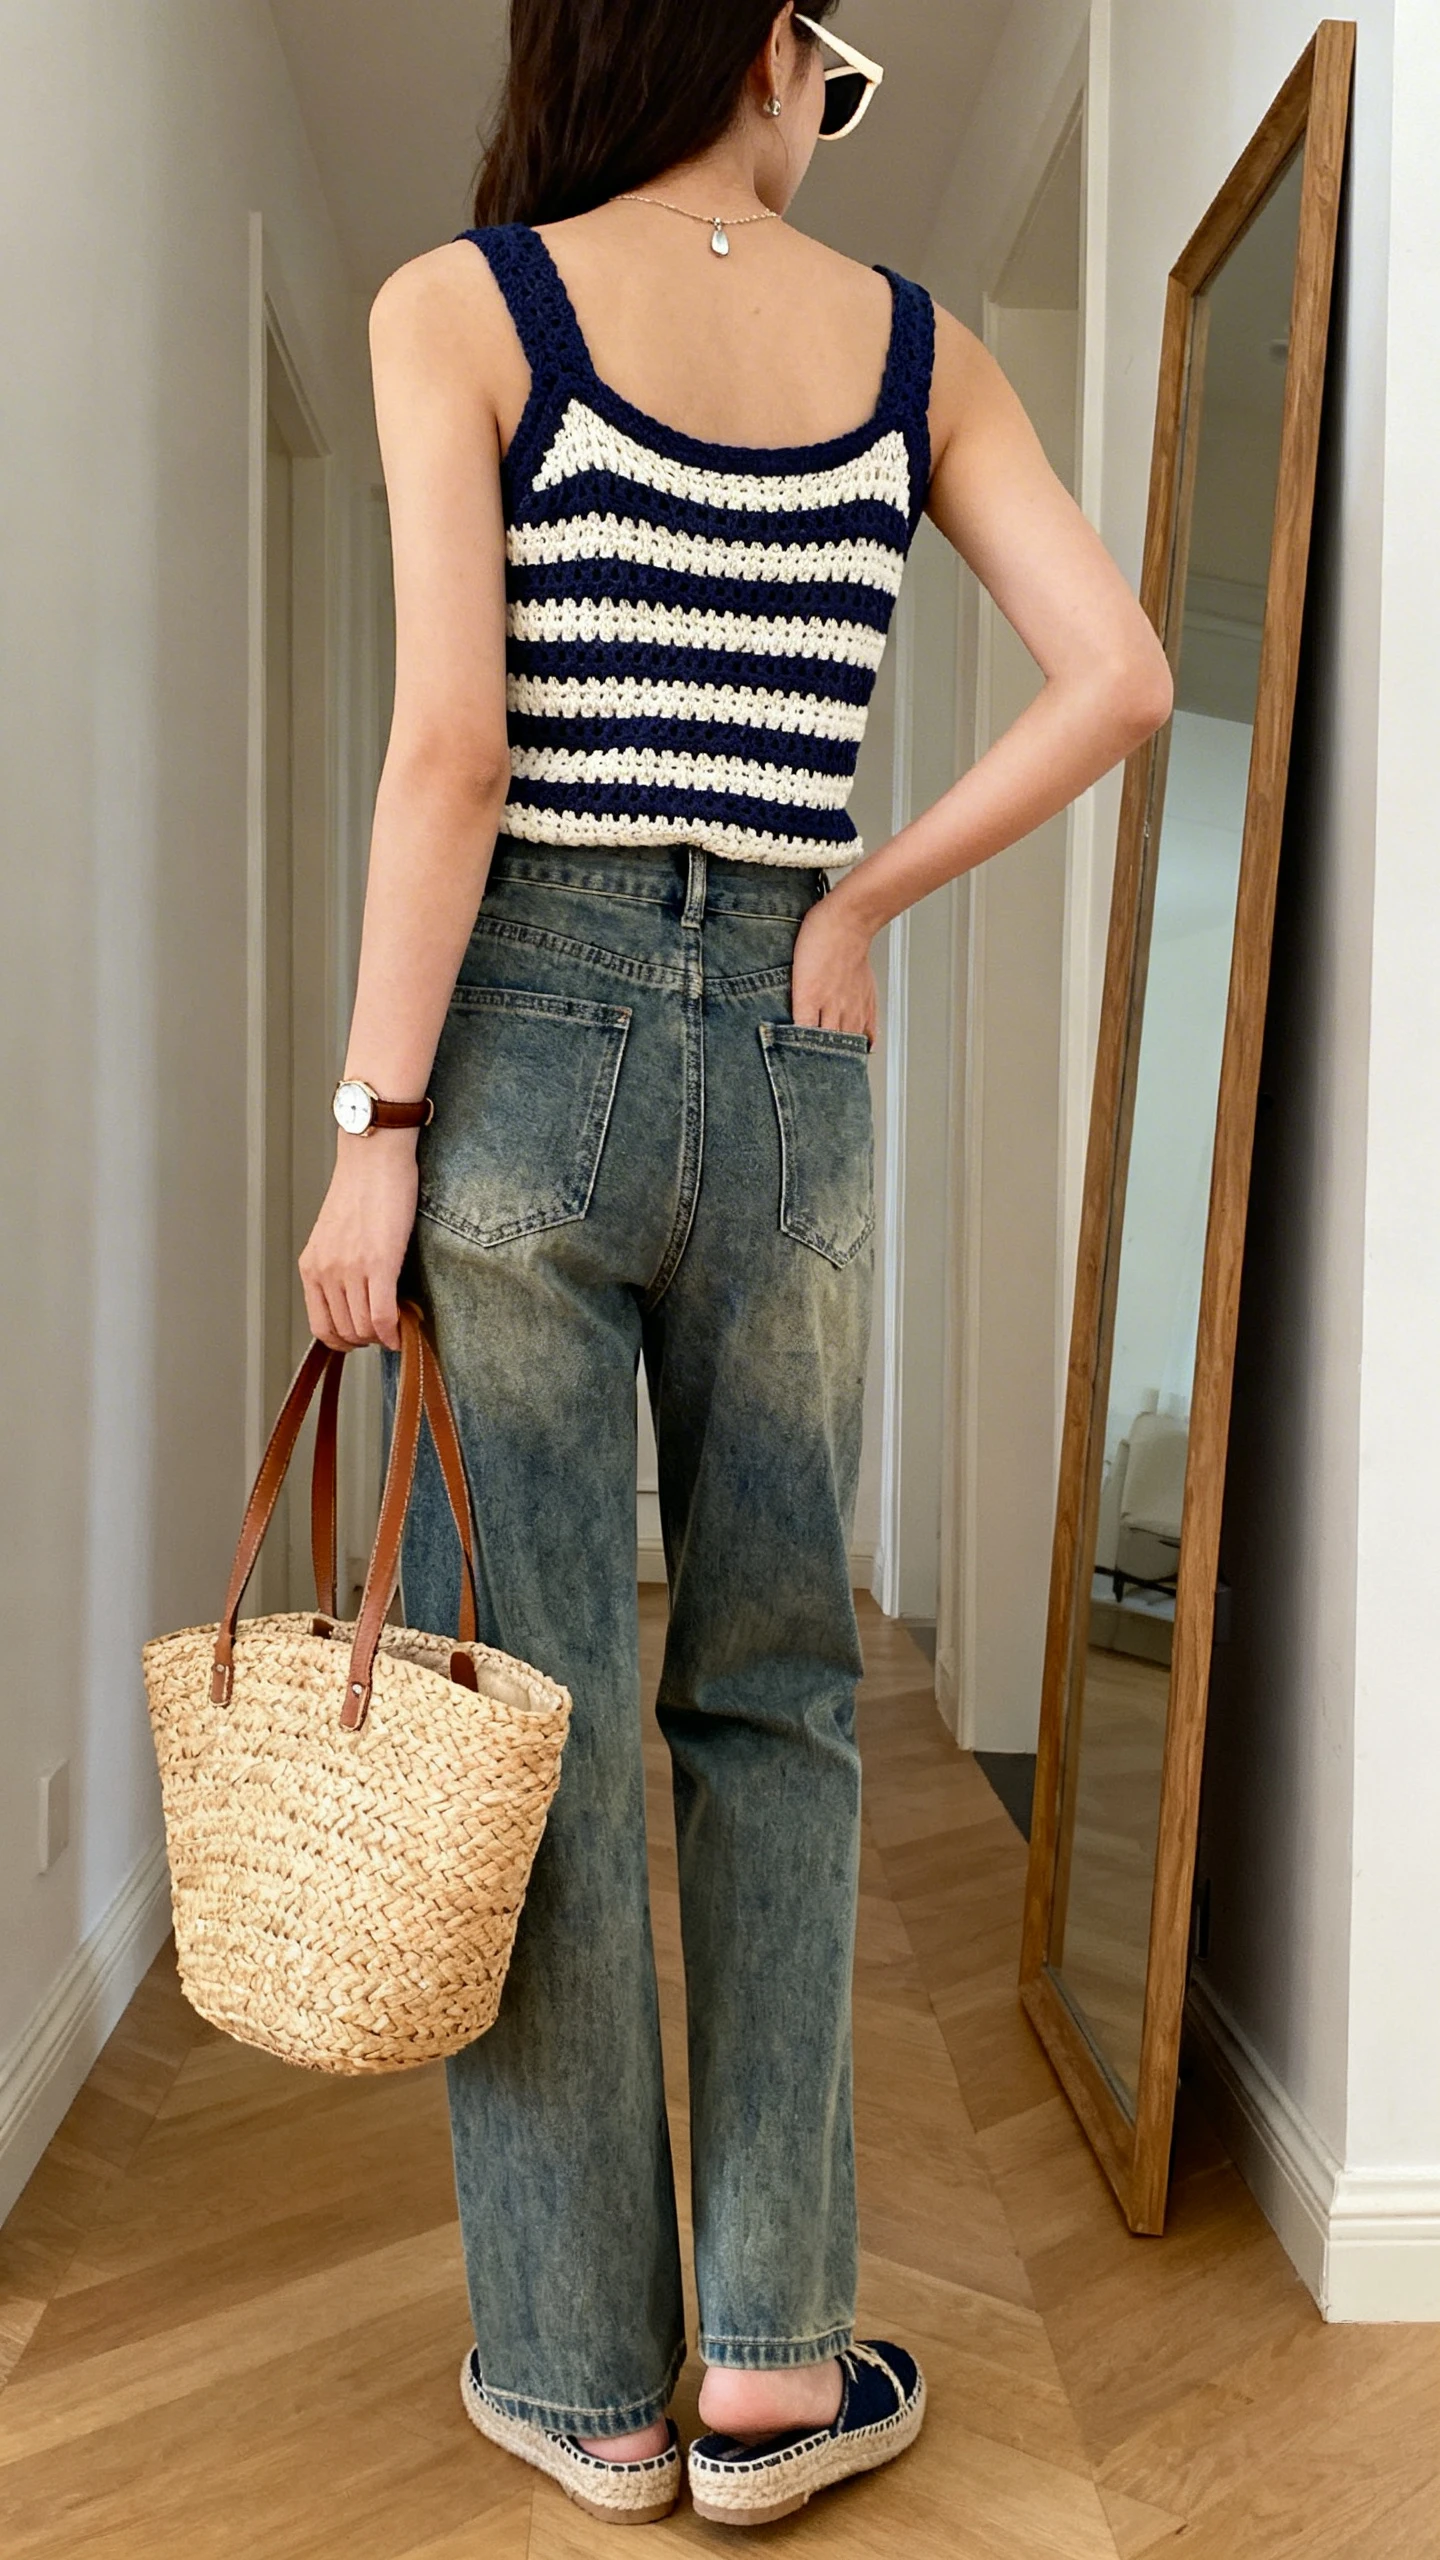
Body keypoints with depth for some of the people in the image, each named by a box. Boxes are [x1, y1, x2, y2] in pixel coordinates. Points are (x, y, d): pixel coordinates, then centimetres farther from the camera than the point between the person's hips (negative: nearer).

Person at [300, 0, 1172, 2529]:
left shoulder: (456, 305, 2)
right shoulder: (914, 344, 11)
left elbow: (452, 743, -10)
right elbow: (1121, 674, 3)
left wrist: (370, 1129, -8)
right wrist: (865, 892, 7)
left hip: (527, 1046, -2)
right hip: (792, 1067, 3)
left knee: (533, 1719, 6)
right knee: (773, 1700, 13)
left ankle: (586, 2376, 21)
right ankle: (772, 2359, 21)